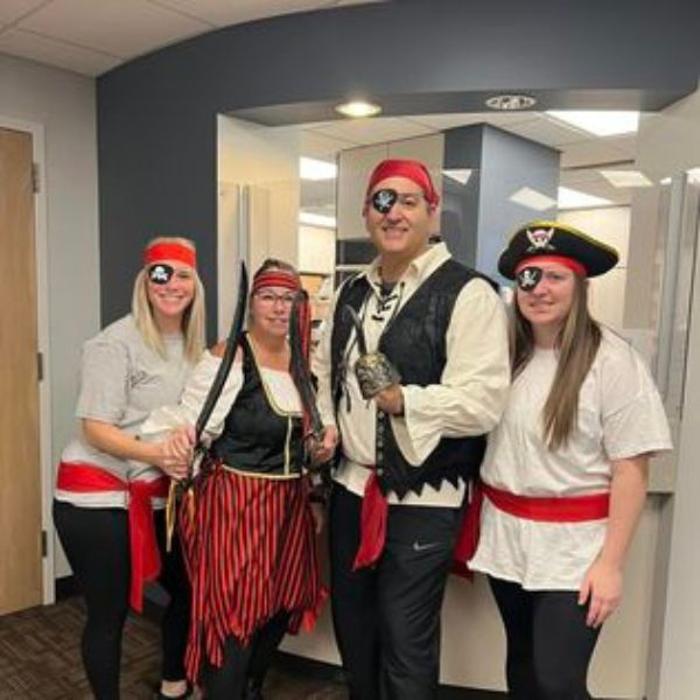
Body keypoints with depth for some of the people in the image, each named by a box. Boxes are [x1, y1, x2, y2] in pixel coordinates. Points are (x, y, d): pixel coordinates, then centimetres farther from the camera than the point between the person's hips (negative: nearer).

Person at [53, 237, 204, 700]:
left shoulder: (192, 345, 5)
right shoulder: (116, 343, -15)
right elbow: (95, 429, -18)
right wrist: (153, 453, -29)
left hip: (158, 495, 7)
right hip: (98, 496, -7)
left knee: (189, 589, 16)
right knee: (109, 612, 3)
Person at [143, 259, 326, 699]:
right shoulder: (228, 357, -12)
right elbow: (191, 421, -17)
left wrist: (315, 496, 15)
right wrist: (178, 436, -40)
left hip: (290, 503, 7)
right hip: (236, 502, -6)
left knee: (279, 607, 18)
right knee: (233, 614, 2)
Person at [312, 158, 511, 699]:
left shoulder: (468, 294, -13)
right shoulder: (352, 294, 10)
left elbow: (483, 401, -20)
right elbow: (324, 369, 20)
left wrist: (406, 401, -32)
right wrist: (325, 423, 3)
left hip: (423, 500, -6)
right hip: (352, 487, 7)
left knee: (406, 644, 8)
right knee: (352, 628, 23)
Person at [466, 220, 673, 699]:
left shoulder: (612, 360, -13)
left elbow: (631, 470, -12)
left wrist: (611, 563, -13)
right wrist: (472, 523, 7)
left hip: (573, 549, -4)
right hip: (505, 539, 5)